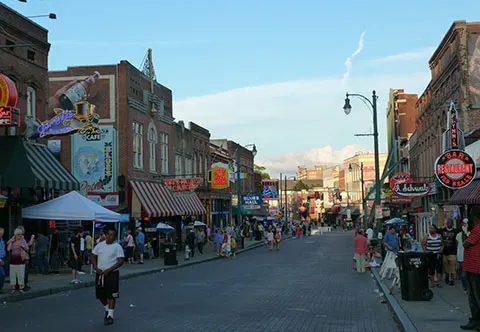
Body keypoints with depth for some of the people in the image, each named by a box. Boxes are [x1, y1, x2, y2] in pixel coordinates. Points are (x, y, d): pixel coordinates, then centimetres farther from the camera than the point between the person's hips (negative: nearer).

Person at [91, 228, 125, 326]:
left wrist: (109, 270, -18)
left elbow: (121, 260, -11)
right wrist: (96, 268, -6)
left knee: (111, 295, -4)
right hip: (99, 273, 5)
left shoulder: (117, 247, -5)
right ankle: (107, 310, 34)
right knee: (100, 295, 10)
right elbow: (93, 257, 11)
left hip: (112, 274, -5)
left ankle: (110, 315, 5)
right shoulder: (99, 245, 9)